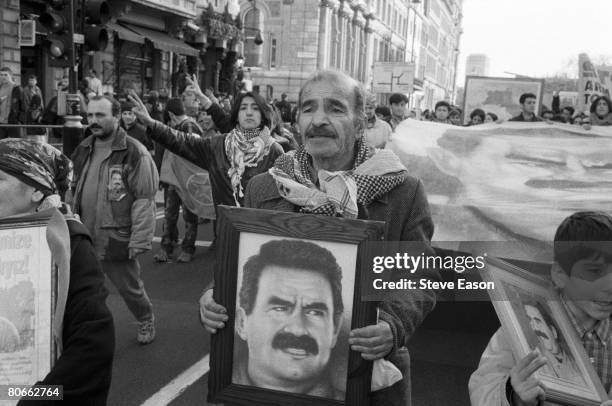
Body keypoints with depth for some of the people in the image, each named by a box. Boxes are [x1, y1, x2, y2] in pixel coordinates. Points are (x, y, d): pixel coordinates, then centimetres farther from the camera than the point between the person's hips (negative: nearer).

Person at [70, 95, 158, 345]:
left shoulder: (134, 153, -13)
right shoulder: (83, 150, 8)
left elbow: (144, 200, -15)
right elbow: (75, 191, 18)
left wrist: (139, 242, -18)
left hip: (117, 240, -5)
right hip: (85, 238, 5)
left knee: (130, 289, 13)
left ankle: (146, 321, 40)